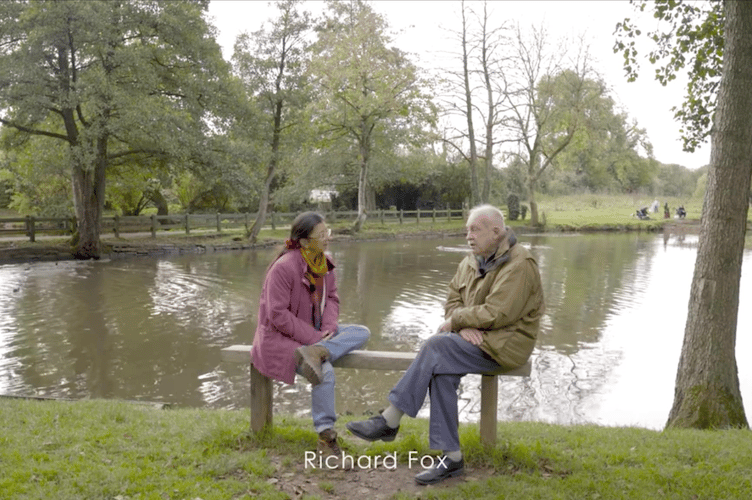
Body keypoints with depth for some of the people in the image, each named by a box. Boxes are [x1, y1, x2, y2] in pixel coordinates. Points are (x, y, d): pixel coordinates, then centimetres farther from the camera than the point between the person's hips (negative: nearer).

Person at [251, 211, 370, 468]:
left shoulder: (324, 263, 3)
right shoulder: (284, 267, -20)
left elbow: (332, 298, 8)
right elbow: (278, 315, -22)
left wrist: (328, 329, -12)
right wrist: (315, 338, -22)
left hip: (314, 332, 8)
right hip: (280, 338, -8)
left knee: (362, 332, -9)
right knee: (326, 372, -29)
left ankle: (315, 353, -29)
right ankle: (326, 438, -13)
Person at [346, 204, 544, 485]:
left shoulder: (518, 265, -13)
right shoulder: (471, 262, 14)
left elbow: (497, 314, -22)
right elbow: (453, 300, 10)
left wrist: (456, 320, -12)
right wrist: (464, 325, -11)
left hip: (505, 343, -7)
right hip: (476, 336, 7)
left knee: (436, 347, -25)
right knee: (442, 373, -22)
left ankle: (389, 422, -16)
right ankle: (451, 457, -15)